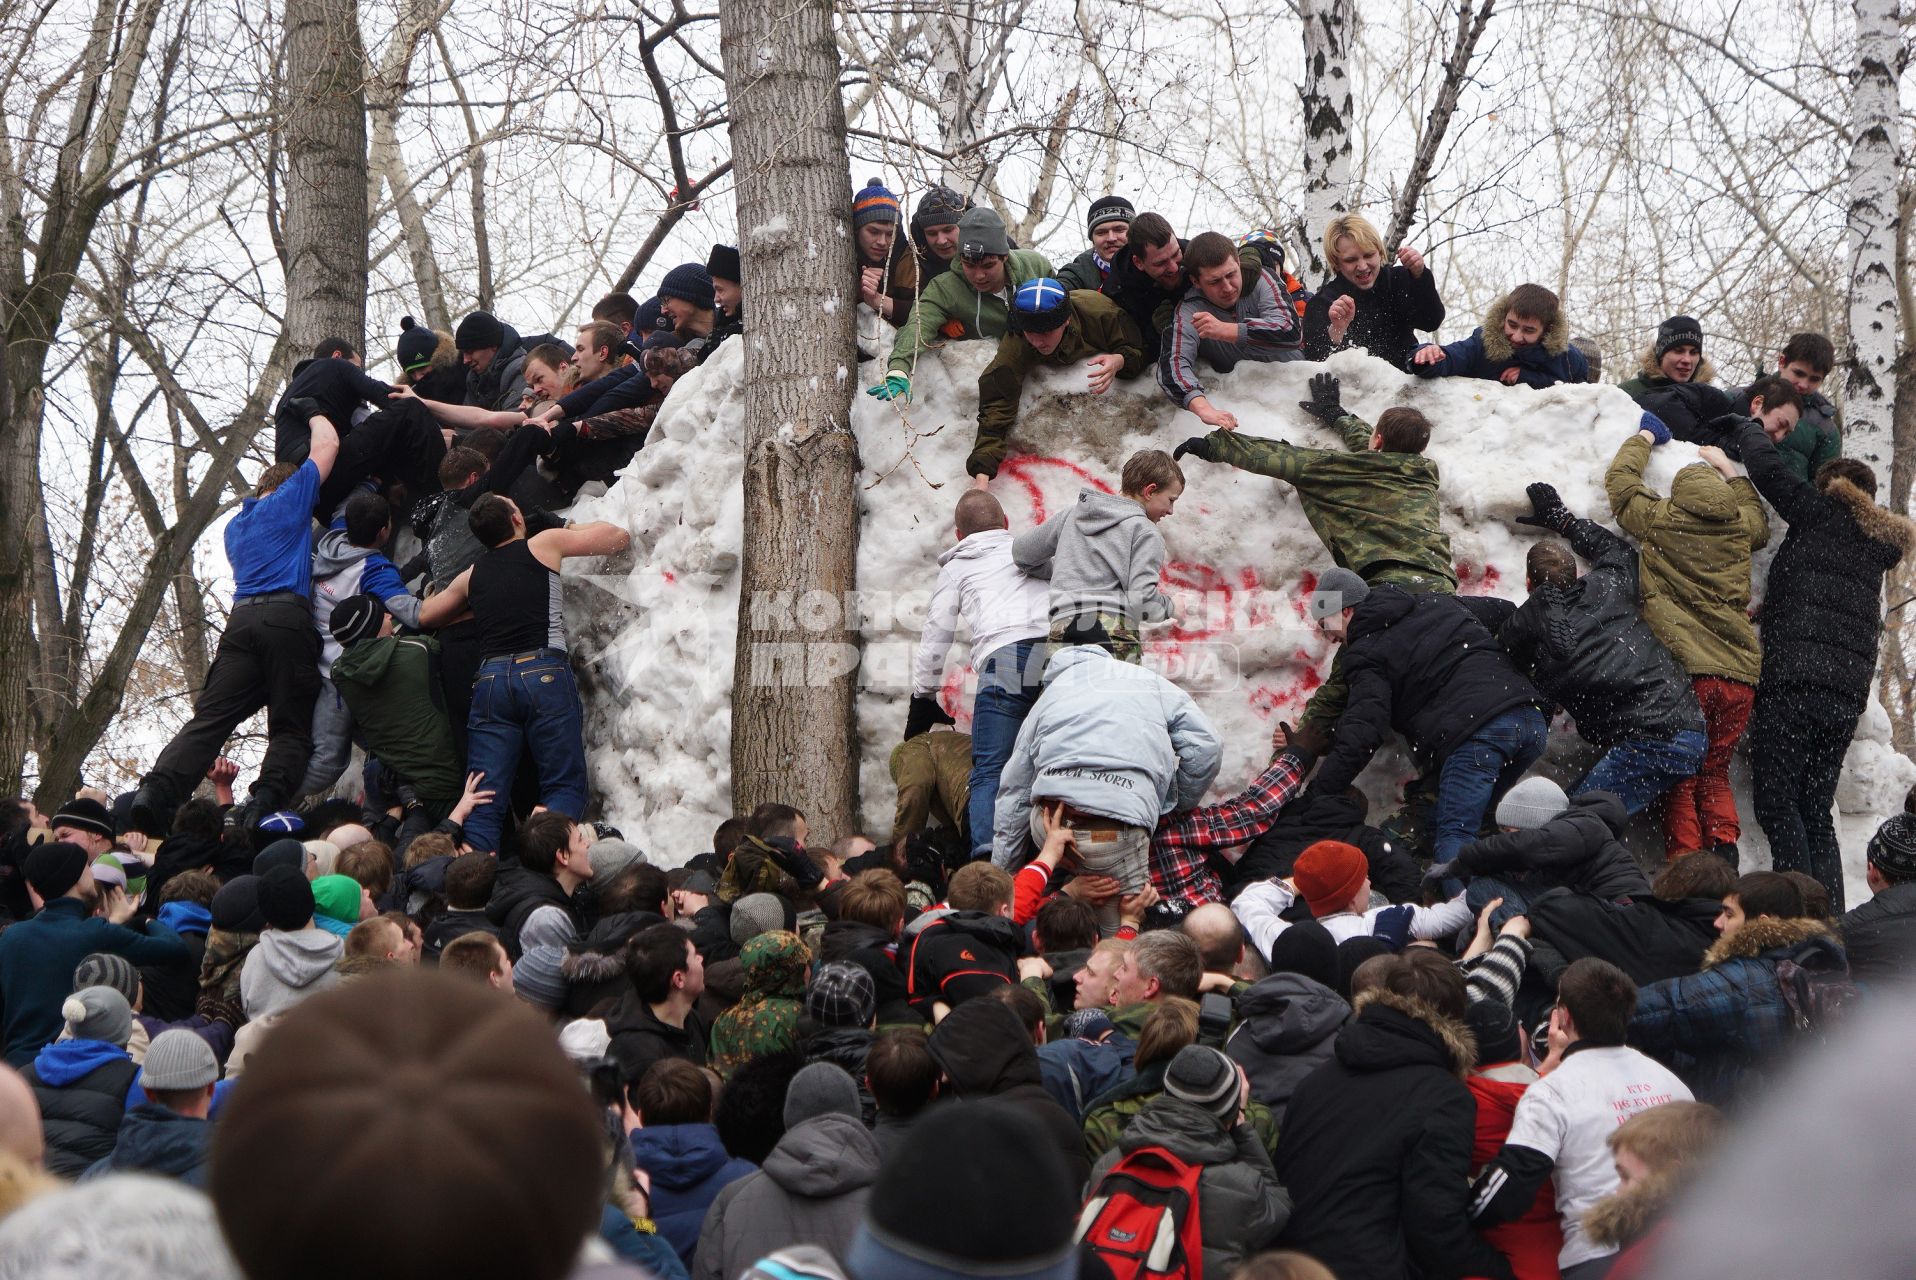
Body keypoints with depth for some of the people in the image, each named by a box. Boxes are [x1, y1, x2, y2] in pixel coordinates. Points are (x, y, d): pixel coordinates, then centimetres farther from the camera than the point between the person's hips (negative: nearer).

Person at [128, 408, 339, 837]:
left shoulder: (236, 526, 31)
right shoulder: (289, 499, 14)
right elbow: (328, 442, 21)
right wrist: (313, 413, 40)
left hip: (241, 620, 5)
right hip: (288, 617, -5)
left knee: (209, 719, -5)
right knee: (291, 729, -2)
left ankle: (156, 791, -24)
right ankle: (266, 803, -24)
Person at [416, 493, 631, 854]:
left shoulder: (472, 575, 21)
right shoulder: (545, 544, 8)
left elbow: (425, 616, 36)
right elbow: (619, 537, 17)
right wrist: (576, 529, 36)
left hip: (491, 679, 4)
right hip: (544, 674, -4)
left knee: (484, 795, 4)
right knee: (565, 787, -1)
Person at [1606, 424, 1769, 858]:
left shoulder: (1658, 520, 1)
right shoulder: (1740, 526, 10)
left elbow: (1620, 479, 19)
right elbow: (1759, 519, 37)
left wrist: (1644, 438, 35)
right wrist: (1729, 470, 45)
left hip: (1684, 671, -3)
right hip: (1740, 674, 3)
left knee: (1682, 777, 3)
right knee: (1715, 772, 15)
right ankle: (1723, 846, -4)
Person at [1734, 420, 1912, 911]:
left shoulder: (1821, 515, 3)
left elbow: (1765, 465, 0)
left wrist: (1749, 427, 22)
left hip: (1796, 678, -7)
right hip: (1849, 694, 7)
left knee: (1774, 799, -9)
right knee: (1815, 811, 11)